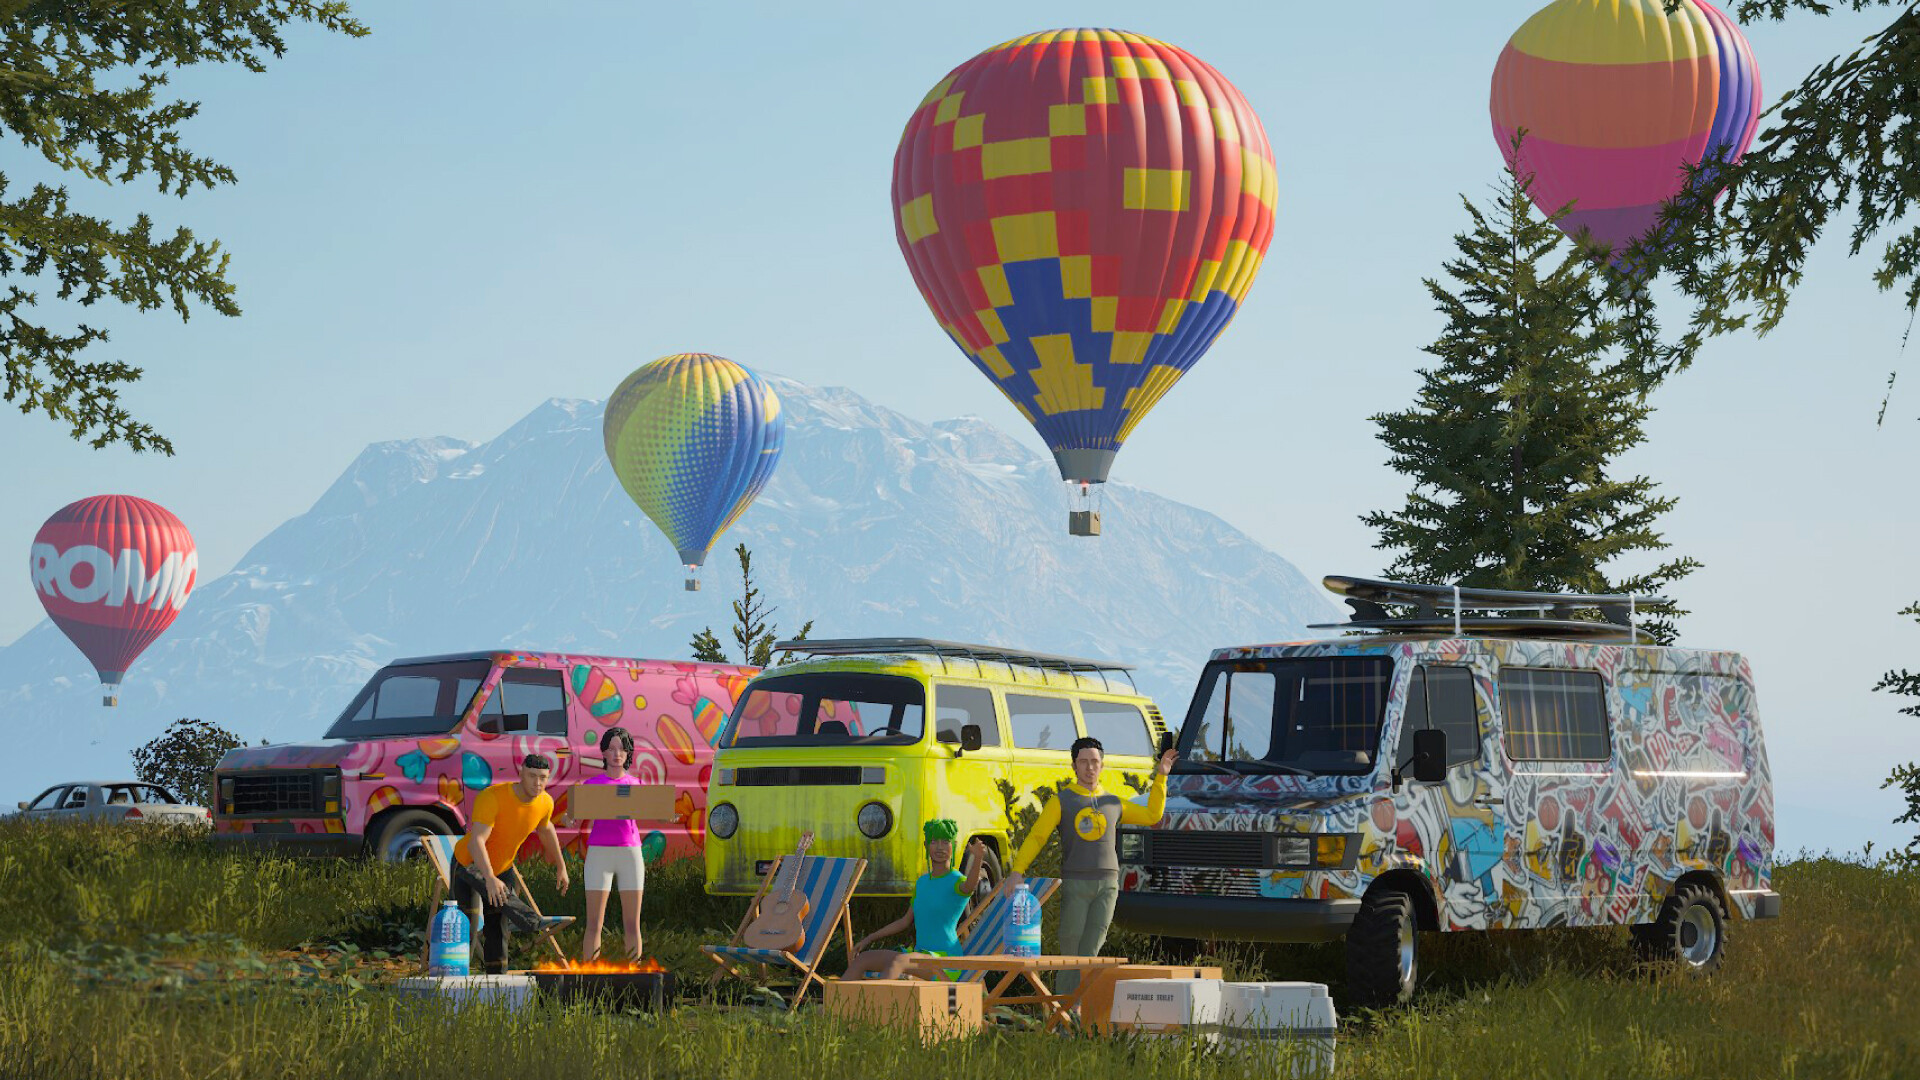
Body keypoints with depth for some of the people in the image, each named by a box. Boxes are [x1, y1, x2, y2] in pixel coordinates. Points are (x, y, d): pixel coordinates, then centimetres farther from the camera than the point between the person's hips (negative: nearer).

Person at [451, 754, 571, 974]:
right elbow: (476, 841, -44)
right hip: (468, 864, -5)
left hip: (502, 868, 5)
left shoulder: (545, 803, -13)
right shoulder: (491, 798, -34)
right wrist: (489, 879, -56)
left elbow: (545, 828, 12)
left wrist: (560, 866, 19)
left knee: (497, 927, 6)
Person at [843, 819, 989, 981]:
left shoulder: (958, 882, -8)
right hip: (920, 954, 8)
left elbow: (970, 885, -34)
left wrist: (978, 858, -55)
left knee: (897, 961, -35)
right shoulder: (922, 883, 16)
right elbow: (906, 921, 25)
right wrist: (869, 939, 25)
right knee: (861, 959, 1)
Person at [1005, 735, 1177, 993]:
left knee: (1090, 950, -5)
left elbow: (1152, 816, 26)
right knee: (1071, 949, -4)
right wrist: (1017, 871, -16)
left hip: (1107, 884, 2)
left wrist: (1160, 777, 19)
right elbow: (1036, 837, -2)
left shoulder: (1113, 803, 16)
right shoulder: (1061, 802, 5)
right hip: (1075, 885, -2)